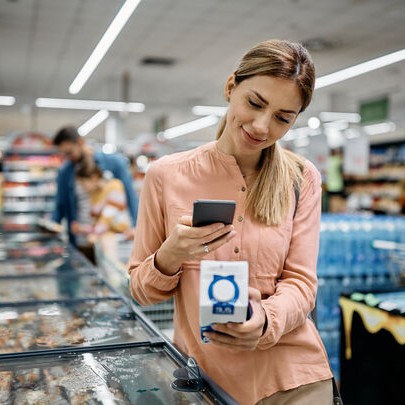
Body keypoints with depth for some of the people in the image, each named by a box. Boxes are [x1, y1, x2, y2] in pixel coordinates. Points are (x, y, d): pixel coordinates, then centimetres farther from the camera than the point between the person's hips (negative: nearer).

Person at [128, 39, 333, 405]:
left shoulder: (302, 179, -5)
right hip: (201, 373, 0)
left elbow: (301, 282, -7)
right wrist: (169, 257, -22)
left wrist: (265, 321, -27)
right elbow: (142, 291, -1)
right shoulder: (166, 175, -7)